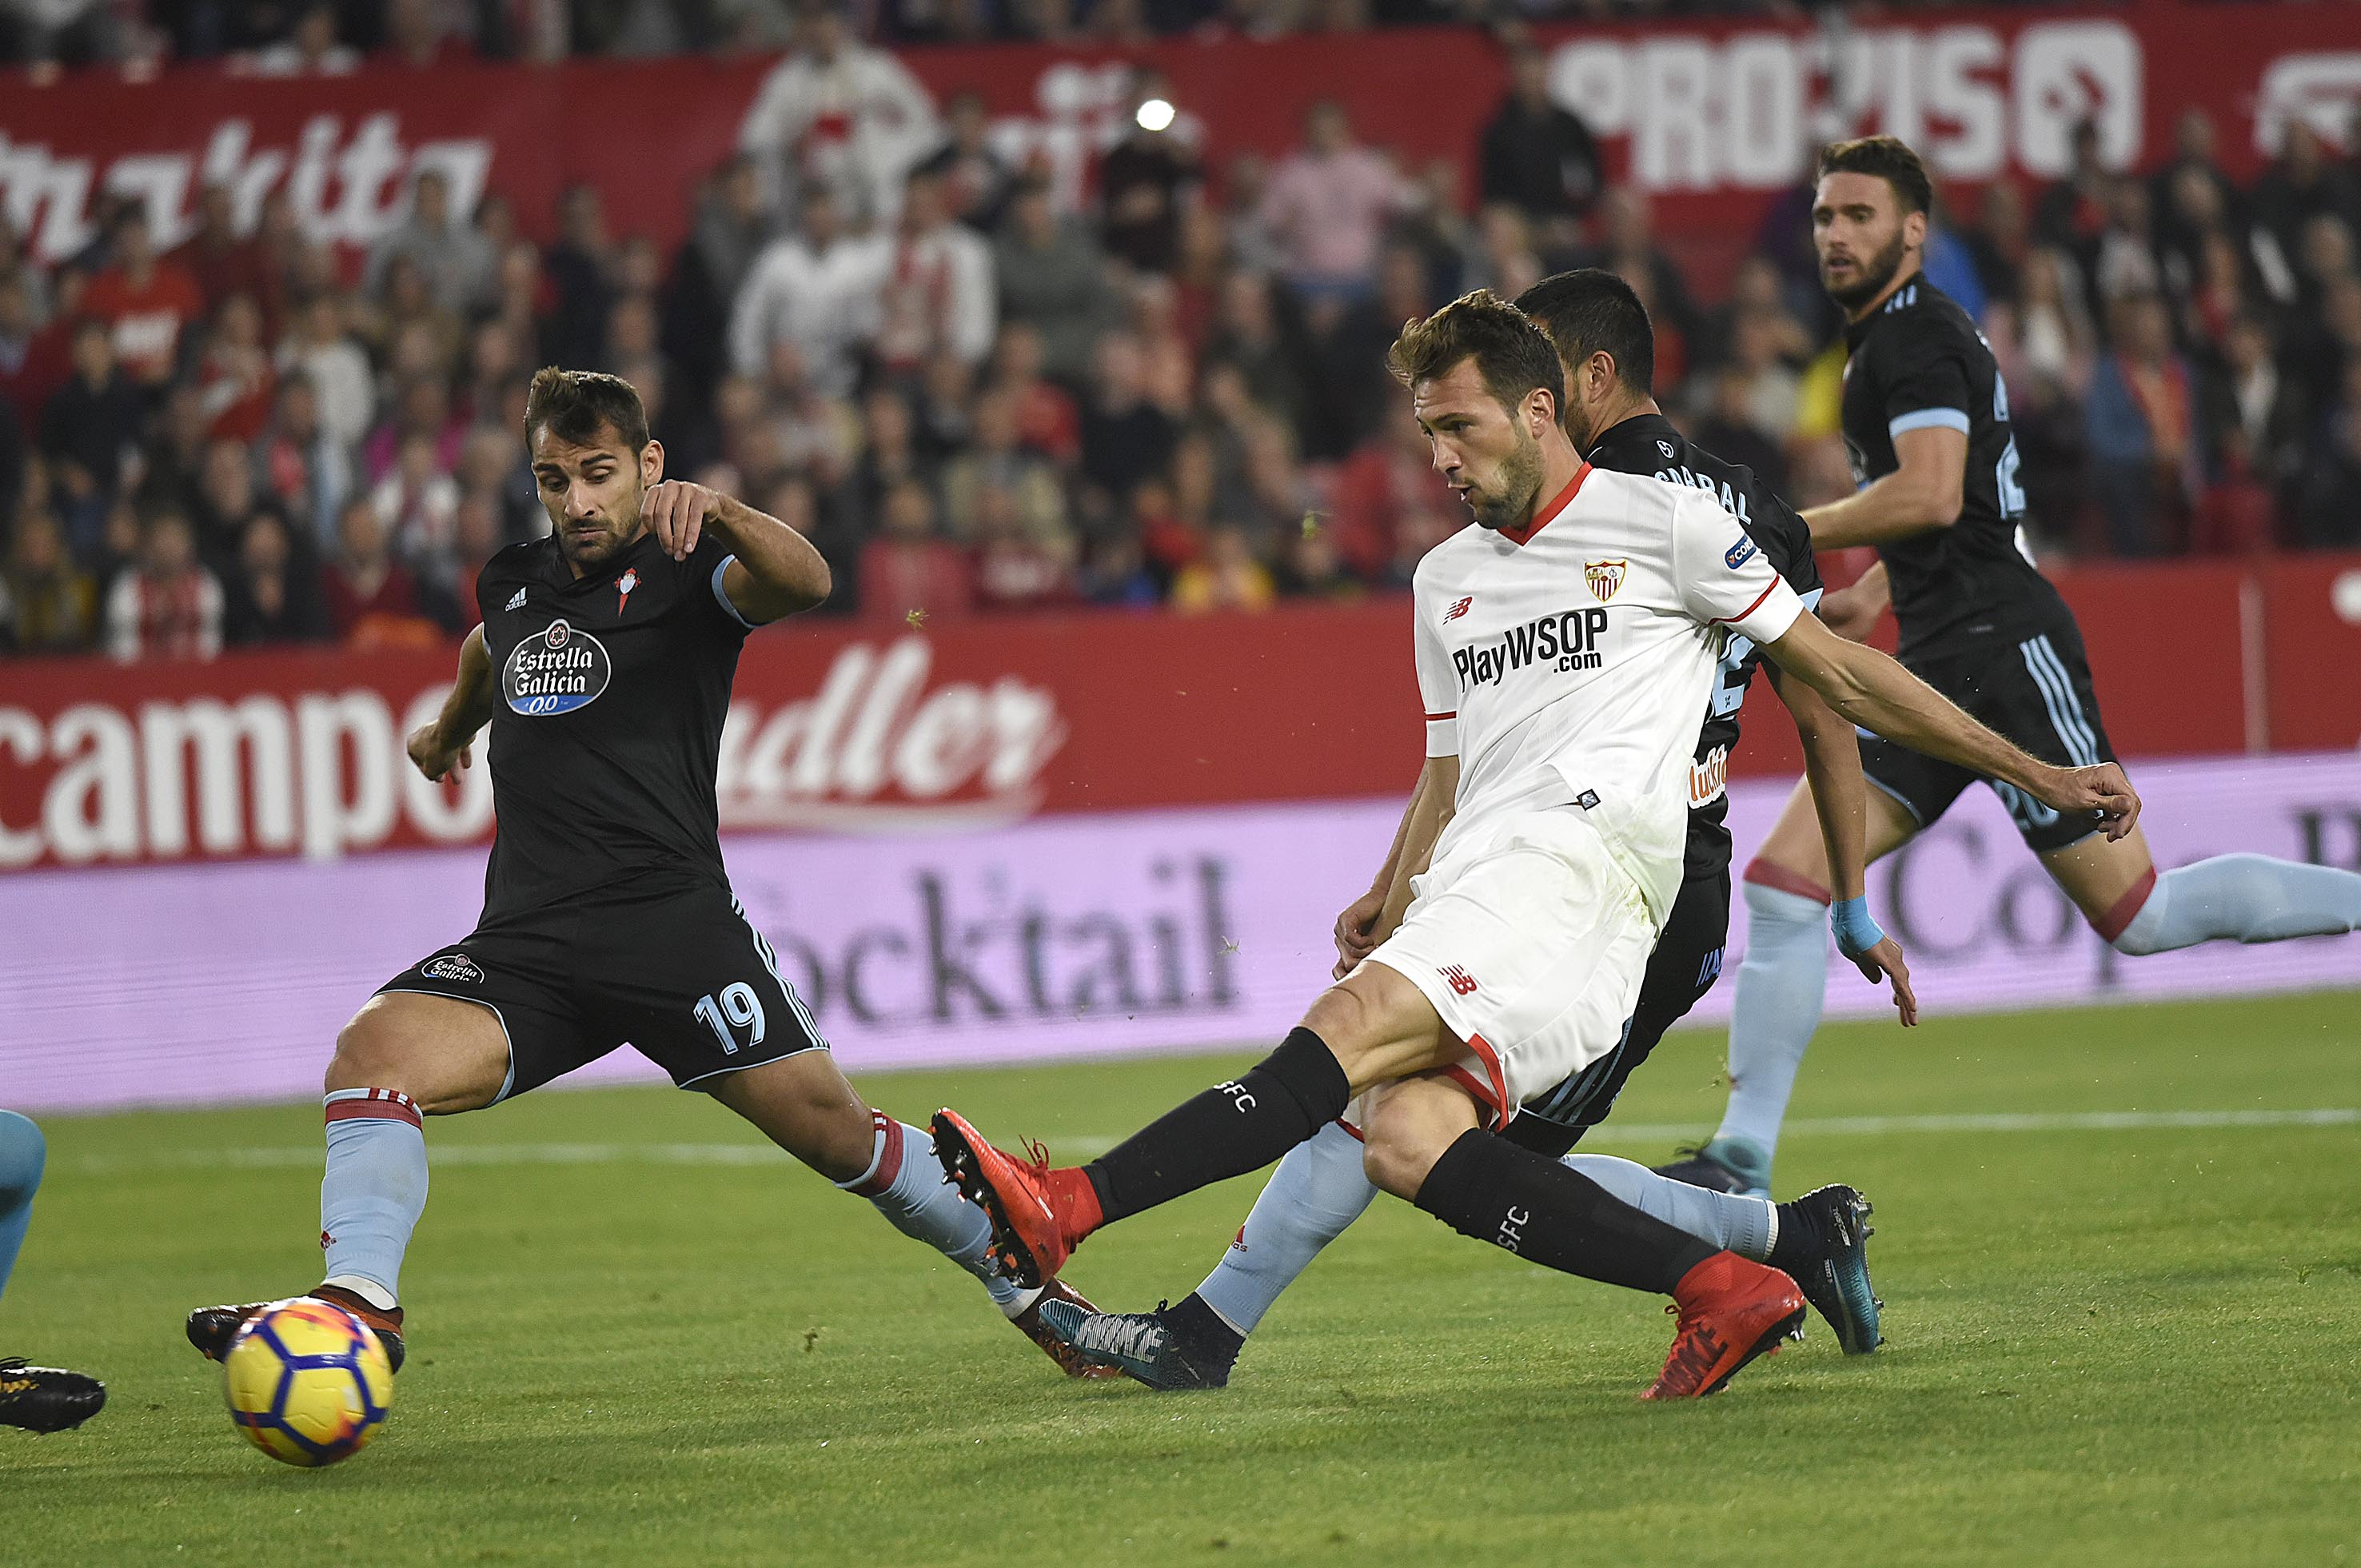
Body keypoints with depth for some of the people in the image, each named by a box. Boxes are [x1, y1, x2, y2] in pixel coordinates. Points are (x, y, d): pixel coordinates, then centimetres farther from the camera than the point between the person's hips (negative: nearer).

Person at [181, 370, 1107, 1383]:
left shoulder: (684, 575, 0)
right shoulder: (512, 585, 16)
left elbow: (802, 582, -24)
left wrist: (715, 512, -43)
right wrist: (451, 728, 61)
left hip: (672, 921, -4)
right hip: (525, 945, 4)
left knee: (836, 1134, -4)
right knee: (374, 1050, -23)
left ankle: (1028, 1285, 17)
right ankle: (358, 1306, -34)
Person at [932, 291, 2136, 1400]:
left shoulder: (1662, 522, 9)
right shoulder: (1445, 581, 28)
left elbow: (1834, 671, 13)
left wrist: (2035, 774, 12)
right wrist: (1389, 904, 16)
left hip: (1586, 845, -7)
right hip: (1468, 893, 7)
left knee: (1354, 1023, -28)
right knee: (1403, 1137, -22)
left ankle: (1067, 1210, -43)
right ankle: (1722, 1289, -23)